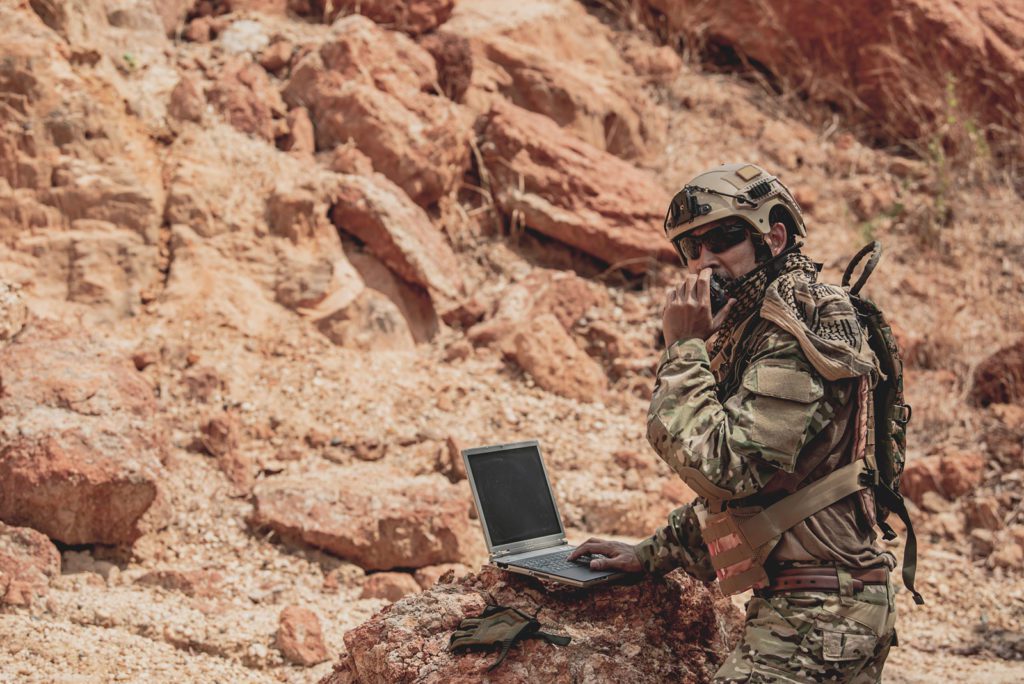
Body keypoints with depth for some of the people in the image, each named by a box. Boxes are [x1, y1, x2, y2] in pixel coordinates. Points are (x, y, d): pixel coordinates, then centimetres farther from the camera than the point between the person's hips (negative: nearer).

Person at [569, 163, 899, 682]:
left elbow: (725, 468, -23)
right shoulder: (752, 332, 17)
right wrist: (653, 554, 16)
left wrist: (683, 349, -15)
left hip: (814, 617, -10)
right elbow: (732, 486, 24)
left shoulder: (796, 333, -15)